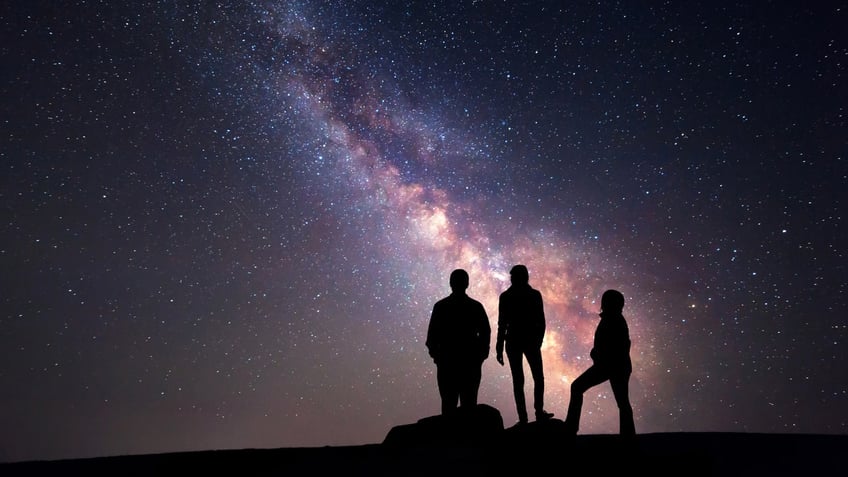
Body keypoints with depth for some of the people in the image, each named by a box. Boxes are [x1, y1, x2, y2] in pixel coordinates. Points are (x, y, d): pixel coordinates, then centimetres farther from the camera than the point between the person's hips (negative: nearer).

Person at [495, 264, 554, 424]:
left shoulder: (505, 297, -4)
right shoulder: (535, 295, -3)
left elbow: (502, 324, -5)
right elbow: (541, 322, -2)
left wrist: (500, 348, 0)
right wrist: (539, 340, 11)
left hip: (513, 342, 0)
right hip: (531, 341, 0)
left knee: (518, 381, 4)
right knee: (538, 377, 16)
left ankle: (523, 417, 3)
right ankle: (539, 412, 12)